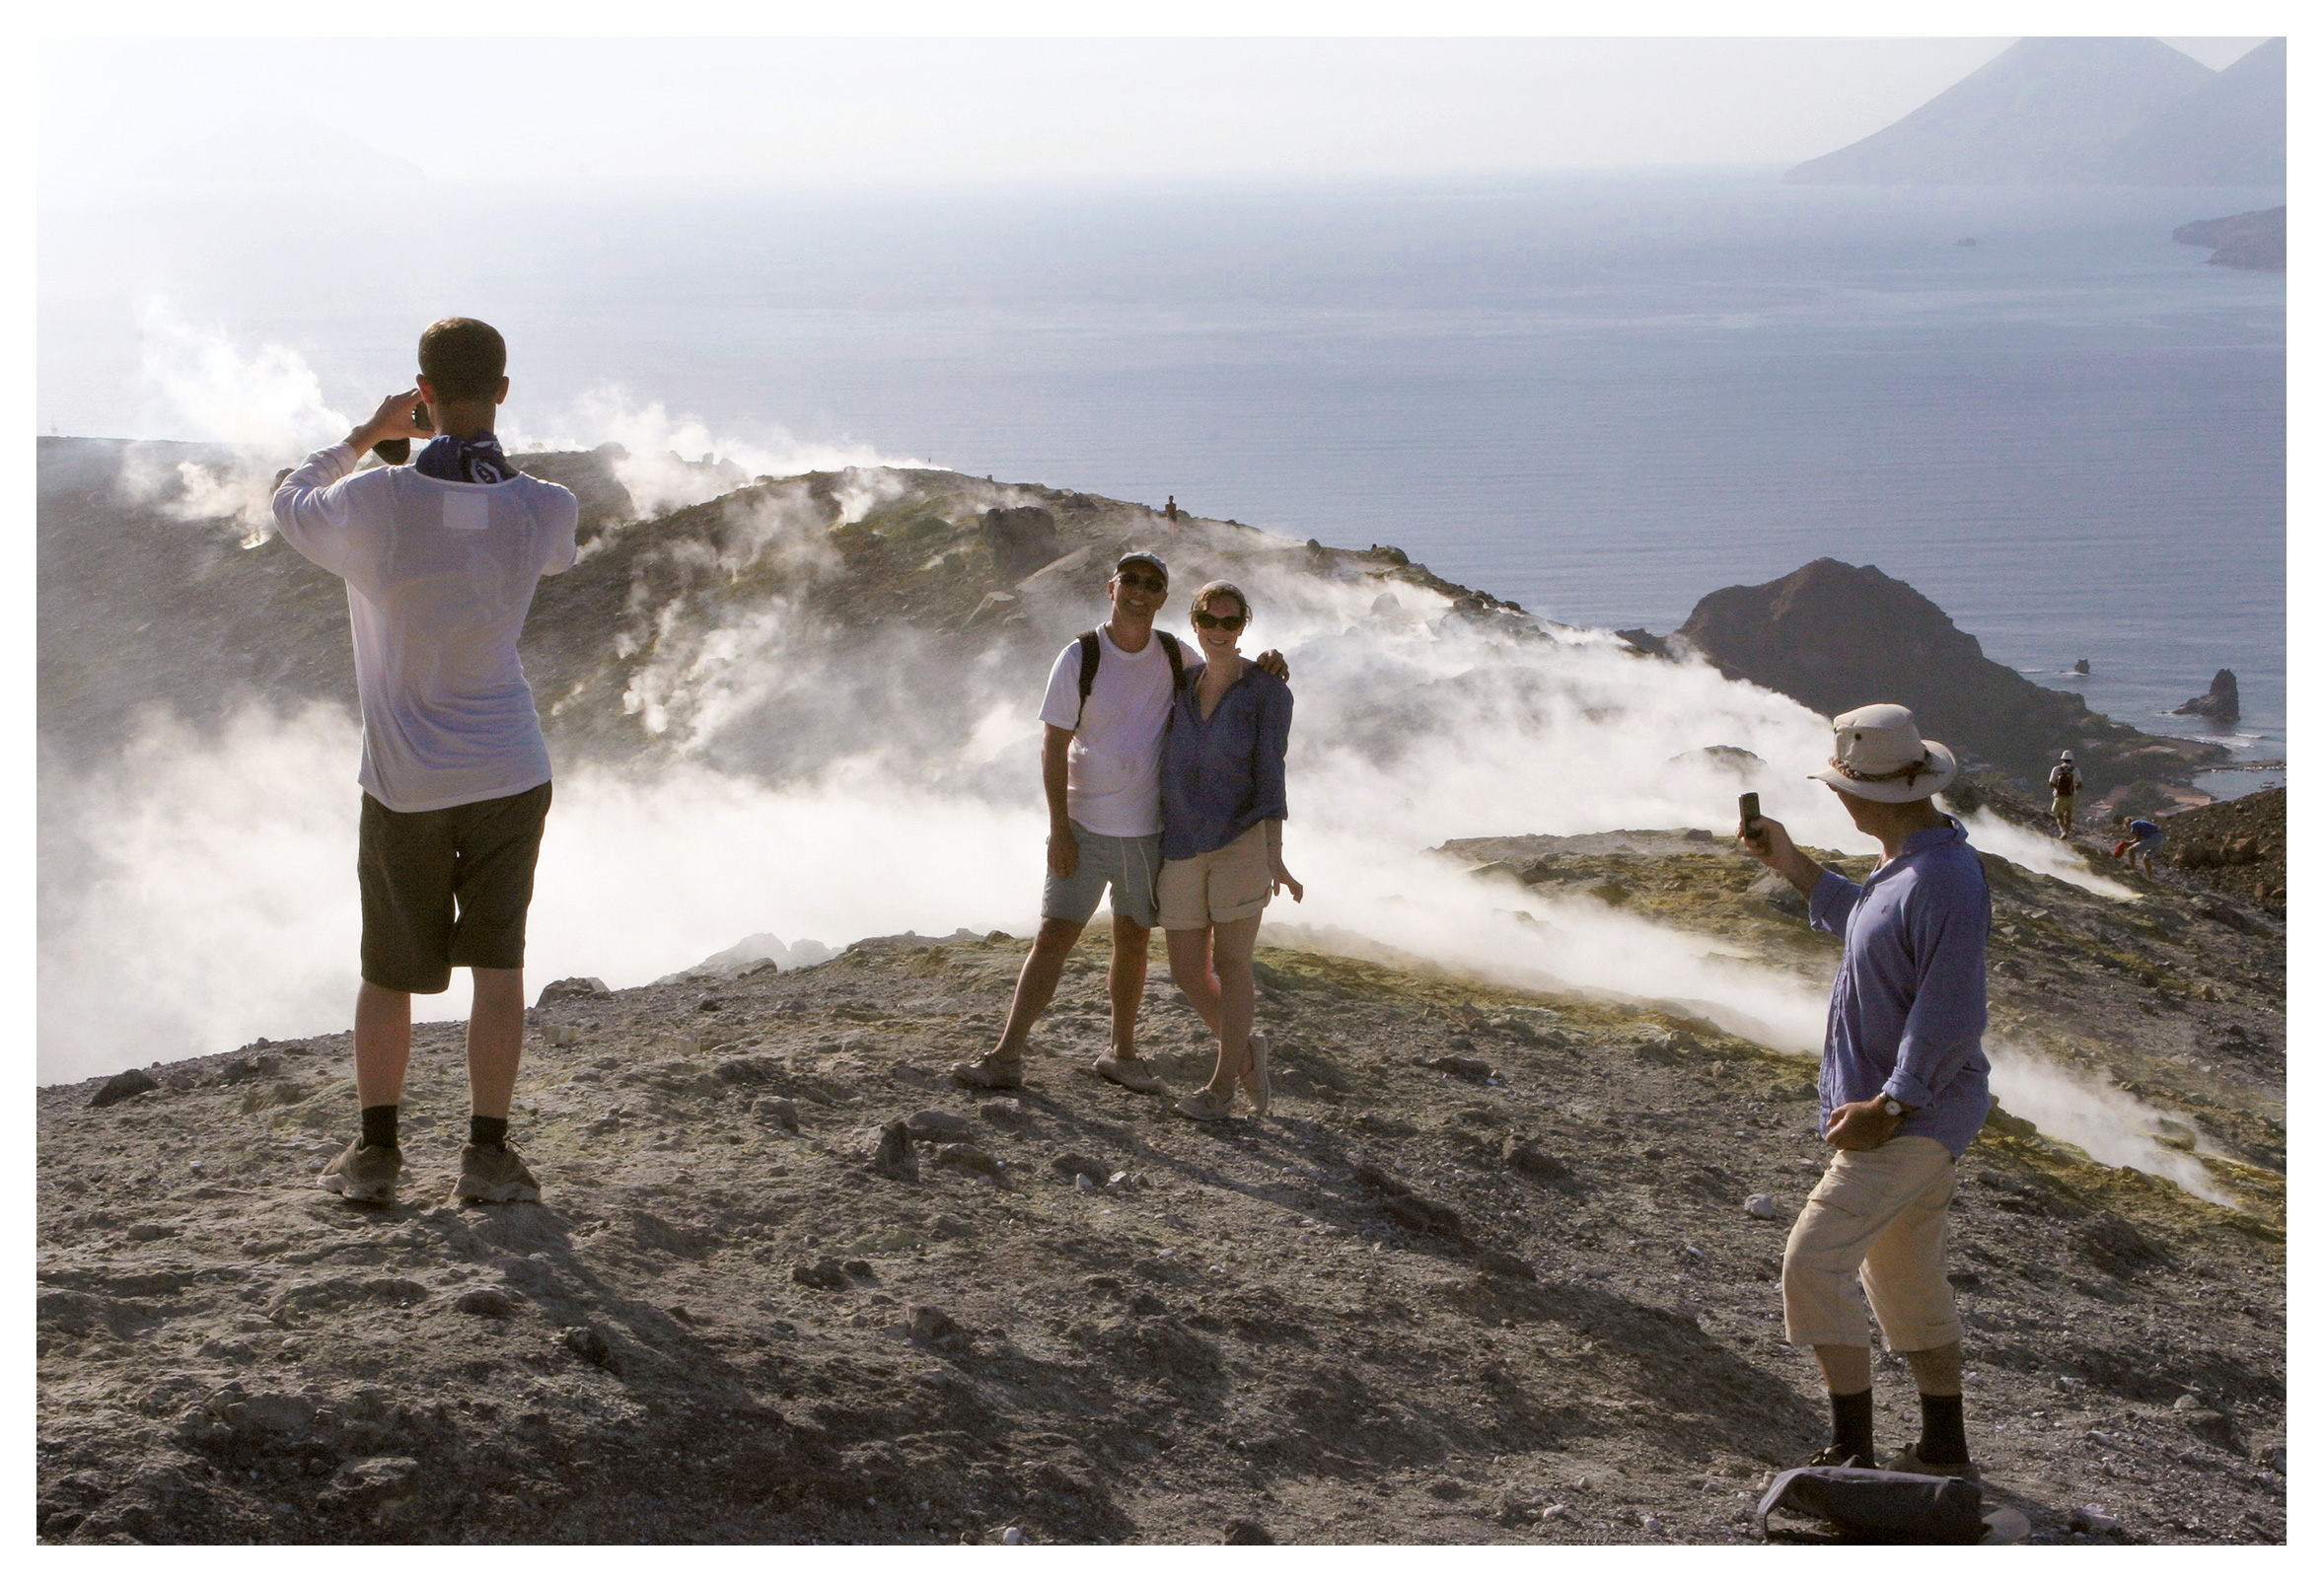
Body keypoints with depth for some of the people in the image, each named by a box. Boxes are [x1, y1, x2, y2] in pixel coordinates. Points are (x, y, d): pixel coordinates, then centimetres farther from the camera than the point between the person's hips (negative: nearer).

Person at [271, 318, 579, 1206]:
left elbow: (290, 507, 7)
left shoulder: (376, 504, -16)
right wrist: (470, 453, 19)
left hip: (405, 781, -1)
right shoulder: (544, 510, -9)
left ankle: (375, 1151, 19)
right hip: (511, 772, 1)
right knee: (499, 965, 7)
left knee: (388, 972, 12)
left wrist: (364, 436, 16)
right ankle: (487, 1152, 5)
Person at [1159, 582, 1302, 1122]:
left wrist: (1274, 857, -19)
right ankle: (1246, 1049, 27)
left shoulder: (1269, 692, -6)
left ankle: (1222, 1086, 5)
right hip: (1184, 847, 5)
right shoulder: (1181, 684, 7)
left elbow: (1270, 774, -12)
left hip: (1242, 838, -5)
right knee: (1188, 972, 4)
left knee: (1230, 962, -4)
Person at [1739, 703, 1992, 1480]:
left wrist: (1888, 1107, -25)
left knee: (1812, 1263, -11)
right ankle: (1944, 1450, 28)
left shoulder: (1944, 881, -24)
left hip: (1911, 1117, -10)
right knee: (1905, 1277, 18)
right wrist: (1793, 867, 27)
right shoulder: (1907, 865, 8)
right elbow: (1869, 926, 30)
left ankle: (1852, 1451, -7)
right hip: (1914, 1115, 10)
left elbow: (1950, 1016, -27)